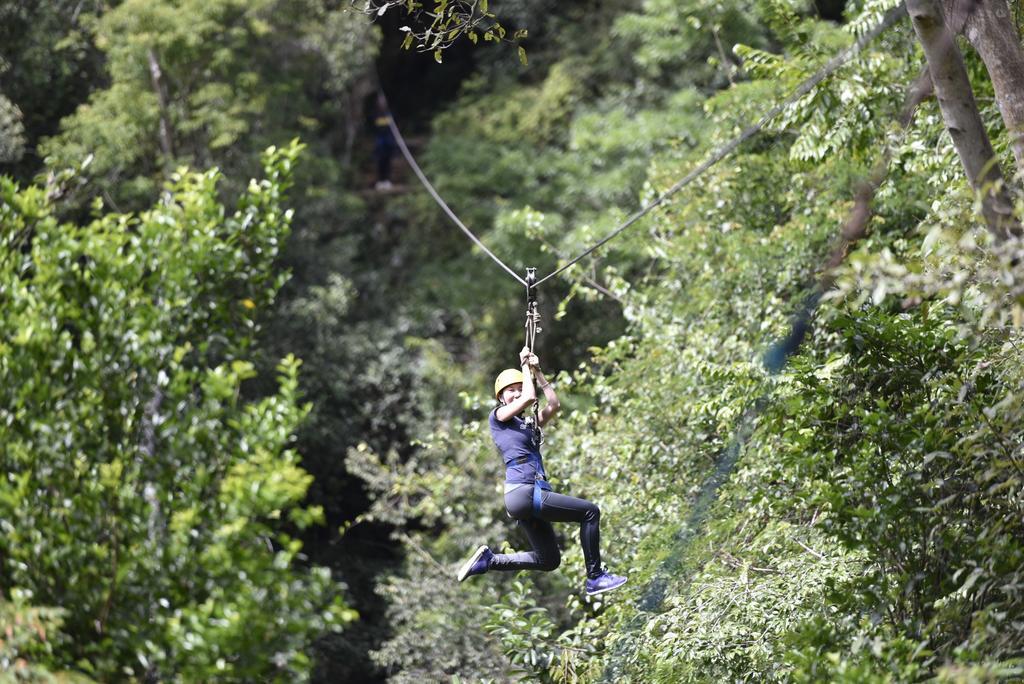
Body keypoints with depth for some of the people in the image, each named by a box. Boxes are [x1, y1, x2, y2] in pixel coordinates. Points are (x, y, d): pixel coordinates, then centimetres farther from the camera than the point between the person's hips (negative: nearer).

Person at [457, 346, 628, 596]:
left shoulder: (529, 424, 23)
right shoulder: (498, 417, 3)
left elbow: (553, 403, 14)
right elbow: (529, 398, -11)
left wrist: (537, 372, 14)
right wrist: (525, 366, 3)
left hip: (532, 496, 9)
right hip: (521, 492, -9)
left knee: (548, 560, 13)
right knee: (590, 511, -10)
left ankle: (488, 560, 14)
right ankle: (595, 578, -8)